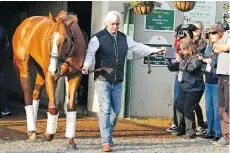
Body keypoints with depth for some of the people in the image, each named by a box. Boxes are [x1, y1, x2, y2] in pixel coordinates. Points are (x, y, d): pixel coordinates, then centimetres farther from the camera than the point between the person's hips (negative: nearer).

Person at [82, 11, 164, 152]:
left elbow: (139, 48, 14)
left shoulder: (124, 38, 11)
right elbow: (90, 54, -17)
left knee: (116, 111, 10)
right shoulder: (98, 38, -6)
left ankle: (108, 134, 31)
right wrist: (86, 66, -35)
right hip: (102, 80, -5)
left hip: (117, 82, 5)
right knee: (105, 110, -11)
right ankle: (106, 141, -8)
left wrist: (156, 50, 6)